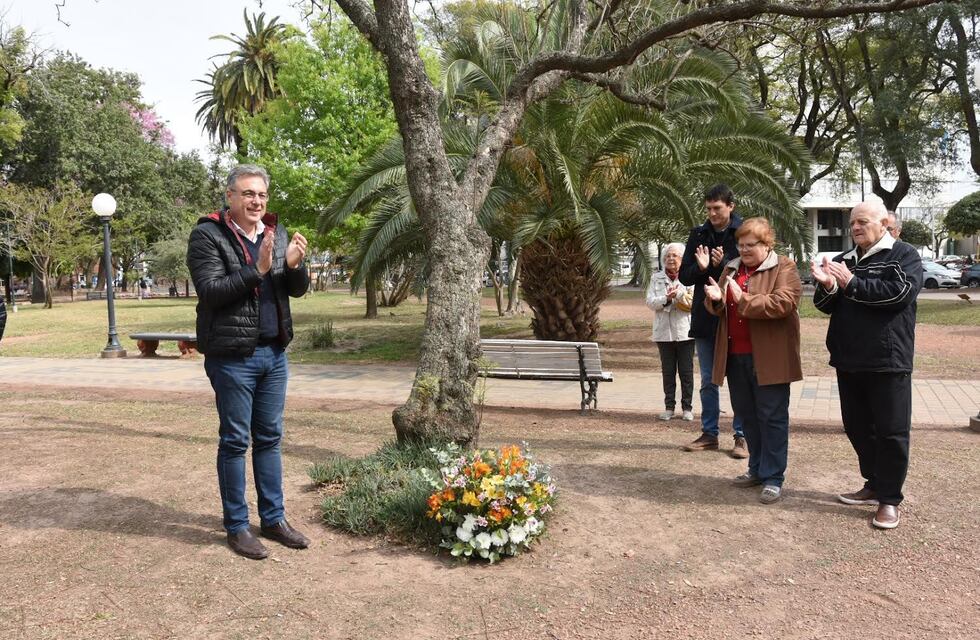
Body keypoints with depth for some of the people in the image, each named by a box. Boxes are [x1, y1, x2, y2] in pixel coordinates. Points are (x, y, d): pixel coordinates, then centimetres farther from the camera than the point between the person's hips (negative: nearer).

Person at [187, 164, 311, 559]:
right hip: (232, 356, -6)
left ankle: (274, 519, 24)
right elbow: (210, 291, -17)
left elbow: (298, 290, 9)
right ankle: (237, 527, 16)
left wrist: (294, 265, -12)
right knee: (235, 442, 4)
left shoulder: (276, 232, 9)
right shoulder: (207, 236, -7)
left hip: (274, 352, 6)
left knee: (270, 438, 13)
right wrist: (258, 269, -25)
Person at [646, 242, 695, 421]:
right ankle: (669, 407, 15)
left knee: (686, 371, 3)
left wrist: (678, 294, -18)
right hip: (664, 331, 2)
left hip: (685, 332, -2)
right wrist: (667, 298, -17)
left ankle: (687, 408, 12)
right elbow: (650, 301, -1)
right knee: (668, 371, 8)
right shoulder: (656, 278, 9)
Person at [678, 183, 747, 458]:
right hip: (705, 319, 4)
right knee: (708, 381, 12)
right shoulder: (698, 235, 6)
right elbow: (684, 276, 6)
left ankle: (741, 435, 14)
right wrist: (700, 268, -14)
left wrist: (723, 264, -22)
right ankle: (709, 434, 22)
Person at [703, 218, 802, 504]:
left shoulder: (784, 268, -5)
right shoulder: (731, 269, 14)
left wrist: (744, 300, -25)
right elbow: (719, 309, 16)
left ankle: (773, 478, 8)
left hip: (768, 358, -7)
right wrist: (715, 299, -7)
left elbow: (784, 303, -21)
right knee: (746, 415, 15)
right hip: (736, 356, 7)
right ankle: (757, 468, 29)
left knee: (772, 417, 0)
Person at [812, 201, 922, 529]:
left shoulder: (904, 255, -1)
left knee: (891, 430, 0)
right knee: (857, 427, 13)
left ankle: (890, 499, 8)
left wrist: (851, 284, -17)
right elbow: (827, 306, 10)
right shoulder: (843, 260, 14)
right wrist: (827, 286, -11)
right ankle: (874, 484, 29)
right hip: (848, 361, 6)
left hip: (888, 361, -6)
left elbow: (899, 292, -19)